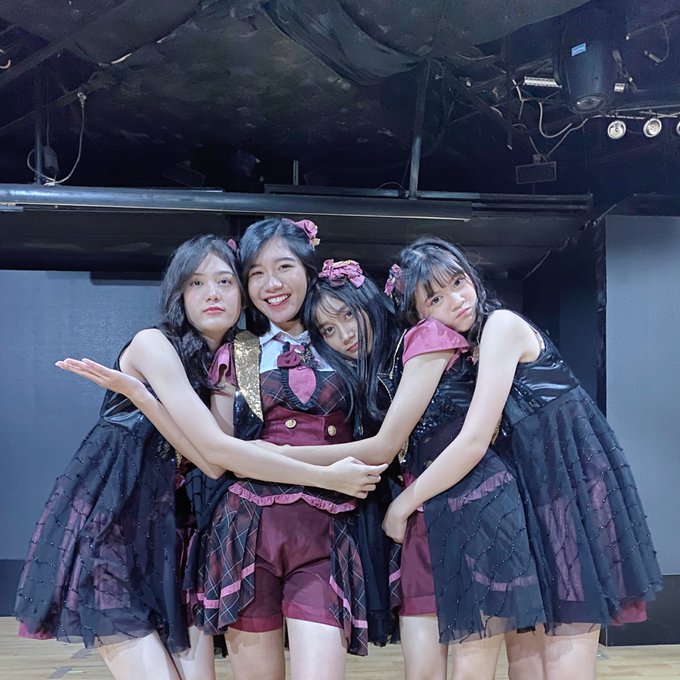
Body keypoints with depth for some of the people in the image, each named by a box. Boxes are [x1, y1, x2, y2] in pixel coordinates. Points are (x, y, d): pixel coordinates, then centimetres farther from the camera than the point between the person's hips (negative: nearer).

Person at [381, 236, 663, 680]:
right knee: (523, 640, 10)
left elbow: (473, 442, -22)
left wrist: (404, 504, -14)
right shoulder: (464, 349, 8)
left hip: (572, 484, -8)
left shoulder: (501, 325, -17)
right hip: (532, 492, 8)